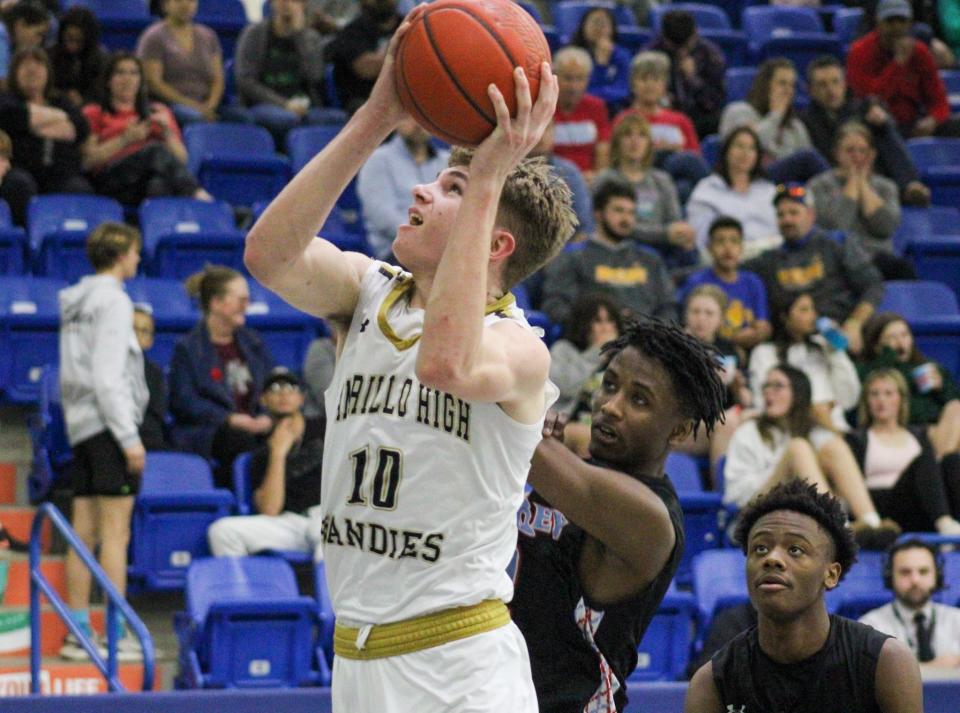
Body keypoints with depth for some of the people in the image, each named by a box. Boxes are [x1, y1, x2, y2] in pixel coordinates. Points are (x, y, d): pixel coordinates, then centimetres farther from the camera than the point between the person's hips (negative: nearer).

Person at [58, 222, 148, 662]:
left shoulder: (76, 301, 15)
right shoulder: (113, 301, -10)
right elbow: (108, 377, -16)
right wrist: (130, 437, -16)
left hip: (80, 425, 8)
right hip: (108, 424, -8)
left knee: (84, 533, 7)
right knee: (115, 533, -7)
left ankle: (79, 631, 8)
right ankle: (116, 637, -8)